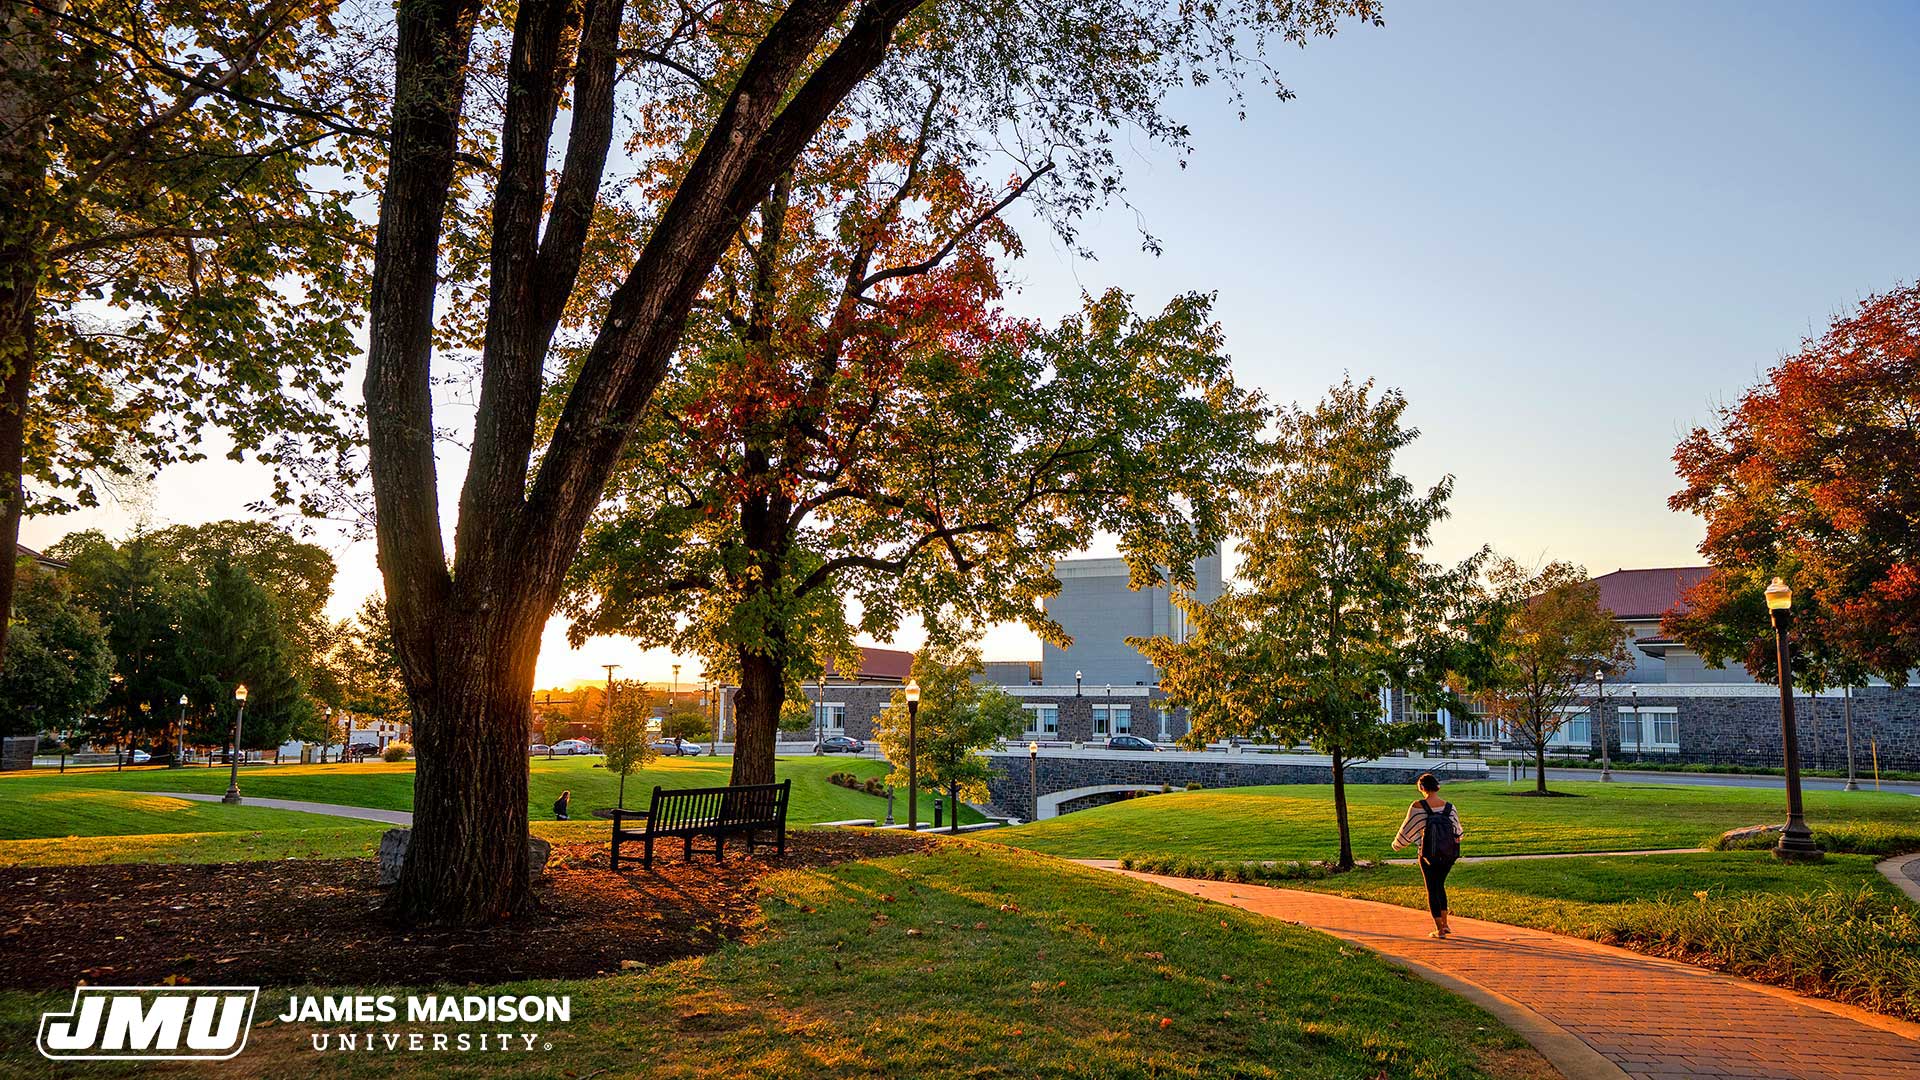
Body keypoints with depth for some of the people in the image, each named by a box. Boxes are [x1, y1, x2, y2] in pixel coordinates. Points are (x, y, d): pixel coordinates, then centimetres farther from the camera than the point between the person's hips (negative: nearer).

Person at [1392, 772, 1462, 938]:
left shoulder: (1418, 806, -14)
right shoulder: (1449, 807, -5)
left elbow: (1407, 829, -5)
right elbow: (1458, 831, 6)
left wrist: (1396, 845, 12)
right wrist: (1454, 839, 31)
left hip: (1428, 855, -3)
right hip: (1448, 854, 3)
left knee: (1432, 889, 9)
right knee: (1440, 885, 24)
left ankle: (1439, 929, 9)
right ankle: (1445, 923, 23)